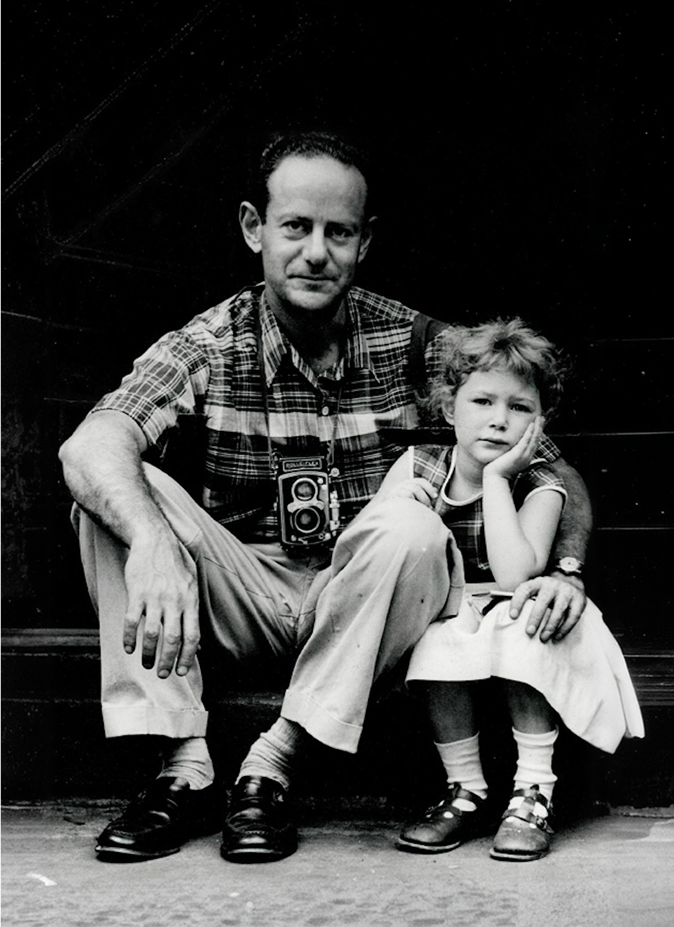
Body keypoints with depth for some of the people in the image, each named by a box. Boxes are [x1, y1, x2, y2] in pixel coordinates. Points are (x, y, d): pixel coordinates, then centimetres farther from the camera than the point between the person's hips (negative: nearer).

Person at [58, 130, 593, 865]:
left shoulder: (414, 344, -6)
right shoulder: (208, 347, -7)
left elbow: (553, 470, -1)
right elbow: (91, 445, -27)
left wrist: (566, 570, -20)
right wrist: (153, 542, -47)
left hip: (368, 607, 0)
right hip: (246, 603, 1)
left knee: (410, 527, -31)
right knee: (120, 495, -21)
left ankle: (270, 770, -21)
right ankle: (185, 769, -19)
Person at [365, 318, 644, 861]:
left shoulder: (540, 488, -12)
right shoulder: (419, 467, -4)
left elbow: (515, 575, -30)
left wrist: (495, 478, -26)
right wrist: (392, 512, -22)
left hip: (515, 620, -1)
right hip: (445, 620, 2)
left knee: (520, 629, -34)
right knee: (441, 642, -31)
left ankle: (534, 796, -19)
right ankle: (466, 795, -13)